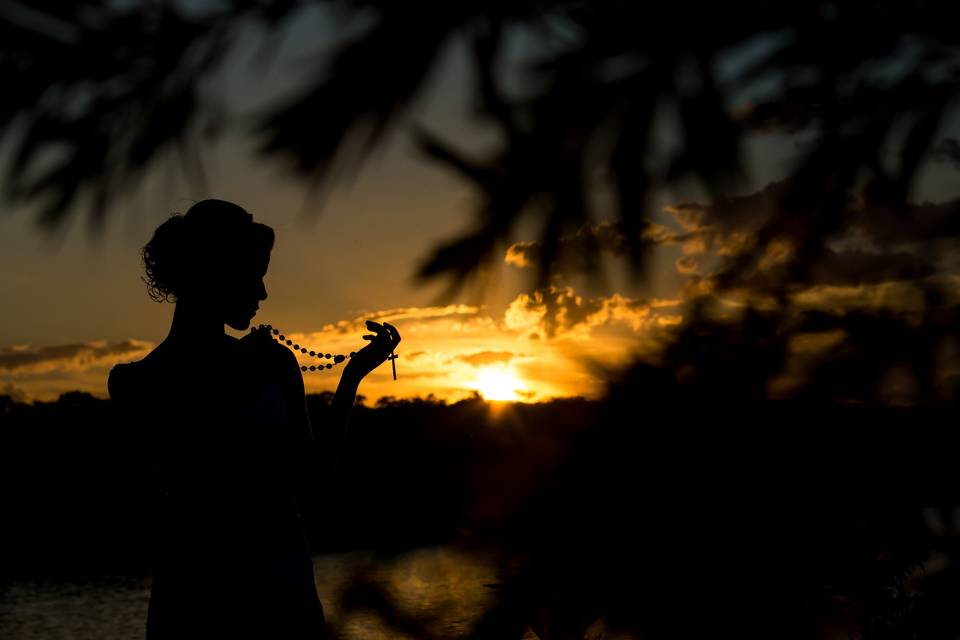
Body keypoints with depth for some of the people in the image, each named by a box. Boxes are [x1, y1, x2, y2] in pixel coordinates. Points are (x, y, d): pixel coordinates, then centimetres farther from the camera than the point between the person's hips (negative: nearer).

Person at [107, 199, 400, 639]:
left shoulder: (272, 363, 5)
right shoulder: (136, 381, -1)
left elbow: (307, 480, 7)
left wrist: (353, 375, 4)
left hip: (286, 597, 3)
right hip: (194, 602, -3)